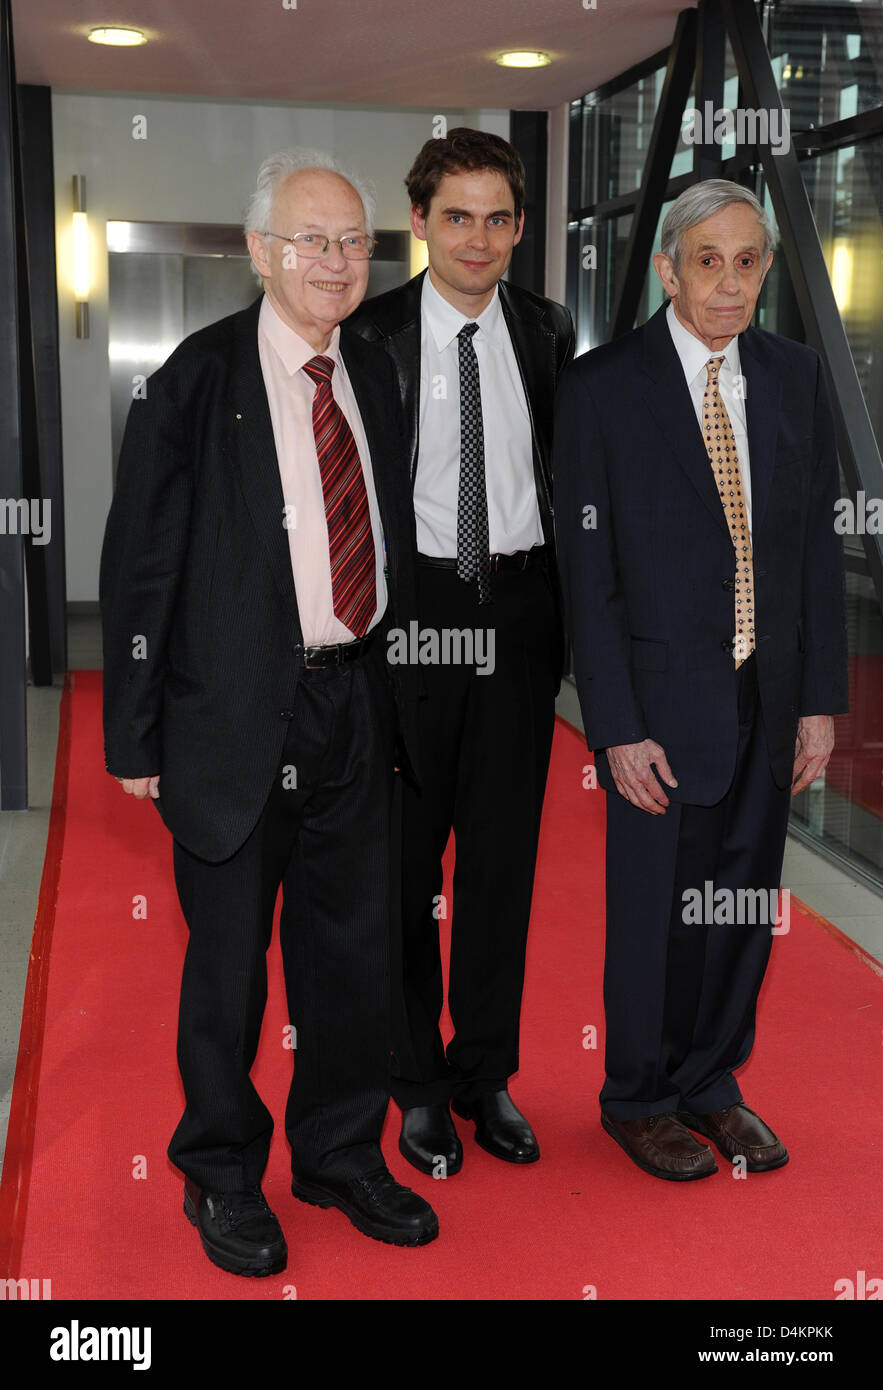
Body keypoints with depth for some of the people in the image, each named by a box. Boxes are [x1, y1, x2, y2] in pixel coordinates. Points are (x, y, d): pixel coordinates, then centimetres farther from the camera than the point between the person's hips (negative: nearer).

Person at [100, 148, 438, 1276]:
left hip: (357, 706, 5)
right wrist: (137, 737, -10)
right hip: (238, 714, -5)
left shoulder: (373, 378, 9)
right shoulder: (199, 381, -8)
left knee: (353, 948, 14)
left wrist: (393, 675, 11)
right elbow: (138, 567, -8)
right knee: (228, 958, 8)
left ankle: (342, 1154, 34)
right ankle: (221, 1176, 29)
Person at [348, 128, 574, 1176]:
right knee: (405, 850, 6)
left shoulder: (548, 332, 6)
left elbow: (568, 479, 10)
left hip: (520, 608, 3)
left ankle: (487, 1072, 27)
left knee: (504, 846, 10)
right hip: (410, 607, -3)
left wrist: (571, 613, 5)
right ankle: (417, 1080, 23)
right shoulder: (370, 334, -4)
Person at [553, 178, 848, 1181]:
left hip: (769, 695, 4)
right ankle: (638, 1098, 29)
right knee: (655, 907, 7)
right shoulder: (602, 386, -8)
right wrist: (617, 726, -14)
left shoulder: (795, 376, 6)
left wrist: (821, 696, 3)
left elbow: (819, 544, 7)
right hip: (665, 696, -4)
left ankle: (711, 1082, 35)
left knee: (744, 903, 14)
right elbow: (586, 568, -10)